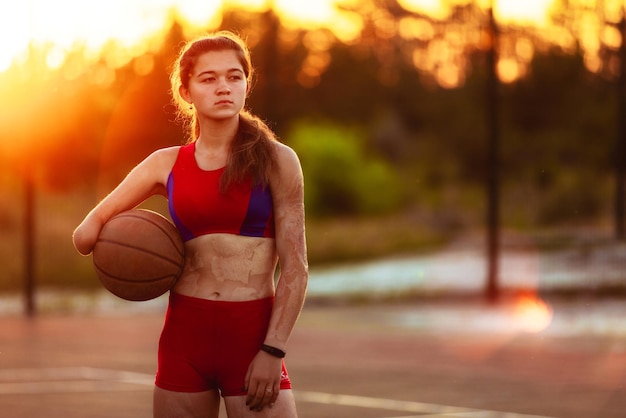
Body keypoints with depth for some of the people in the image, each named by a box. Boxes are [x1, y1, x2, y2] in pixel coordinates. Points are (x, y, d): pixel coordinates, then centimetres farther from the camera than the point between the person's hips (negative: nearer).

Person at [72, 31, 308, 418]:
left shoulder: (275, 161, 0)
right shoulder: (166, 165, 7)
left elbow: (295, 269, -3)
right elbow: (86, 234, 13)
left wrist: (273, 351, -12)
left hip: (253, 337, -2)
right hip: (185, 337, 3)